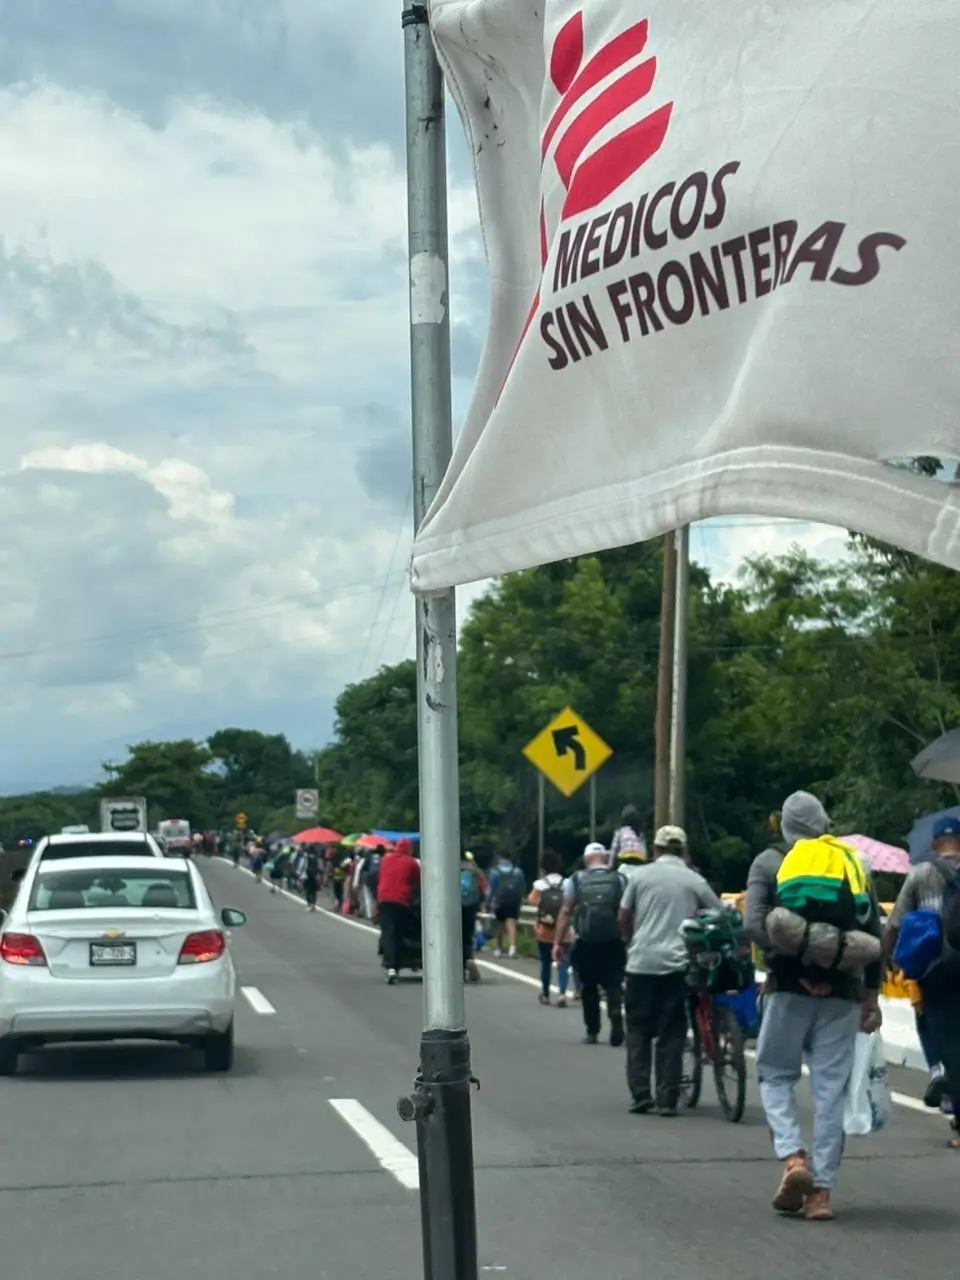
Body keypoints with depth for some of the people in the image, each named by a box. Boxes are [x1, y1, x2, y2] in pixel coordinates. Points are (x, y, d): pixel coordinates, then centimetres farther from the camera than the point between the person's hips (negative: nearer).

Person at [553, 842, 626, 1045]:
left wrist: (558, 942, 3)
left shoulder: (577, 880, 4)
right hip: (613, 942, 0)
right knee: (613, 984, 4)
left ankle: (592, 1032, 17)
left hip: (586, 943, 1)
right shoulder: (620, 879, 4)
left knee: (589, 987, 13)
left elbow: (566, 912, 1)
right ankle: (616, 1016, -21)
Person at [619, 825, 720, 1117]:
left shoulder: (641, 876, 3)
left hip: (641, 963, 0)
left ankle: (640, 1097, 5)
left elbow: (624, 918, 8)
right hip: (677, 964, 0)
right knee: (671, 1035, 5)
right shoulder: (694, 881, 3)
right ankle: (667, 1100, 2)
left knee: (638, 1032, 9)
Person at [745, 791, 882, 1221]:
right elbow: (873, 932, 6)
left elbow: (754, 924, -11)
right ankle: (821, 1190, 3)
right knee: (831, 1089, 5)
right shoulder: (852, 863, 9)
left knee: (775, 1075, 13)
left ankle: (793, 1157, -9)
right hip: (841, 991, 2)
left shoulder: (768, 863, 3)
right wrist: (872, 992, 12)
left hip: (788, 987, -2)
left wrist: (794, 965, -12)